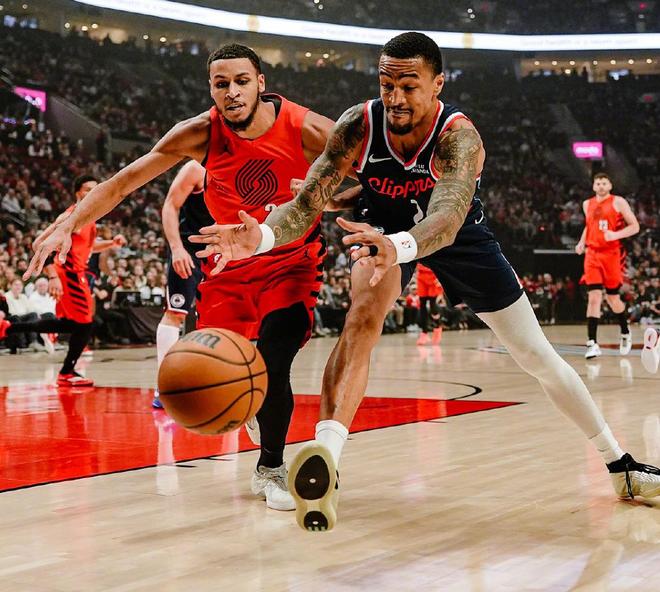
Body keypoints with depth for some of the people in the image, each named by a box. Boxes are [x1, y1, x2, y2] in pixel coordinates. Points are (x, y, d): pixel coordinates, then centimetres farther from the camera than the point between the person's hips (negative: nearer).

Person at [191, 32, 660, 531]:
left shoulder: (459, 136, -36)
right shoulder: (358, 126, -27)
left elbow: (447, 218, -53)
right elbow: (306, 204, -31)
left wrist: (397, 248, -75)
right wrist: (261, 237, -54)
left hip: (461, 236, -1)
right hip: (388, 231, 1)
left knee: (539, 357, 5)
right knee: (364, 315, -32)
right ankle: (325, 460, -42)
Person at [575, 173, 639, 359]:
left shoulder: (618, 202, -2)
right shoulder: (587, 204, 12)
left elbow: (635, 226, -4)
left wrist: (616, 235, -20)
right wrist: (581, 242, 12)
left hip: (612, 254, -3)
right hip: (592, 254, 3)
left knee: (612, 298, 5)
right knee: (594, 297, -9)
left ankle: (625, 334, 32)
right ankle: (592, 343, -12)